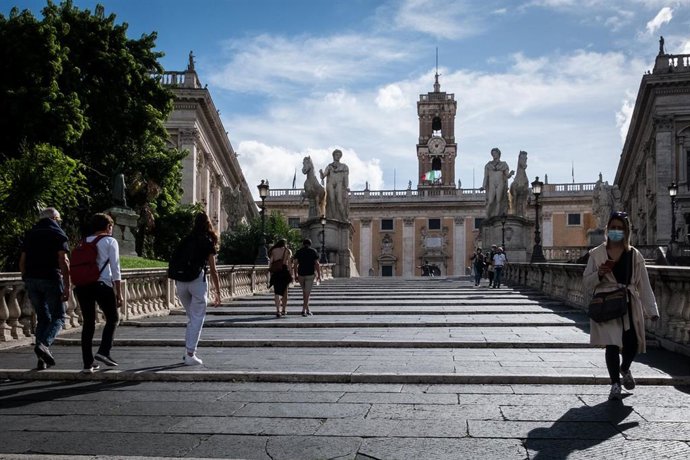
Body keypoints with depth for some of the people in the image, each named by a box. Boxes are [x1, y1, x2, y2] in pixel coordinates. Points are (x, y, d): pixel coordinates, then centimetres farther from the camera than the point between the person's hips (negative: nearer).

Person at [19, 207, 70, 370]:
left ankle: (43, 359, 8)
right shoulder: (58, 234, -1)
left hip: (31, 279, 5)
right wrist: (67, 286, -10)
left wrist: (26, 279, 21)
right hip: (51, 279, -5)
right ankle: (44, 344, -22)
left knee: (42, 318, 12)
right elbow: (63, 262, -10)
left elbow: (22, 261, 14)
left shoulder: (30, 234, 15)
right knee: (58, 317, 4)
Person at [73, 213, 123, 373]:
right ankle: (103, 351, -5)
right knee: (112, 318, 12)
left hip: (82, 285, 5)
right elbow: (115, 268, -3)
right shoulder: (110, 241, 4)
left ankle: (88, 363, 10)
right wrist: (119, 293, -2)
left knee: (88, 323, 9)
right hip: (102, 284, -5)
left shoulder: (83, 243, 18)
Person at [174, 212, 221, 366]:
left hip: (180, 281, 4)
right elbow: (213, 270, 3)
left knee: (191, 317, 19)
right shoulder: (208, 242, 4)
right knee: (197, 318, 3)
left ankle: (188, 351, 18)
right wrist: (217, 292, 8)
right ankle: (190, 354, -1)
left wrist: (177, 283, 16)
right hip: (197, 279, -4)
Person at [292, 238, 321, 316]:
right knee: (307, 293, -1)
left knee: (304, 292, 18)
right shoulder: (313, 251, 2)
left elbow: (295, 264, 0)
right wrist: (319, 275, 0)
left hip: (301, 274, 2)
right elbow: (317, 264, -5)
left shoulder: (298, 251, 7)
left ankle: (307, 309, 17)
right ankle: (304, 310, -10)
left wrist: (295, 275, 5)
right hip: (310, 274, -2)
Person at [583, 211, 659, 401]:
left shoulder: (634, 255, 7)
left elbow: (644, 284, 6)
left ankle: (625, 369, 36)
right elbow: (586, 282, 7)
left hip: (629, 304, 1)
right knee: (612, 344, -7)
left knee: (632, 343, 0)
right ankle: (615, 384, 12)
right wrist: (599, 274, -13)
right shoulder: (597, 254, 4)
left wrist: (651, 310, 2)